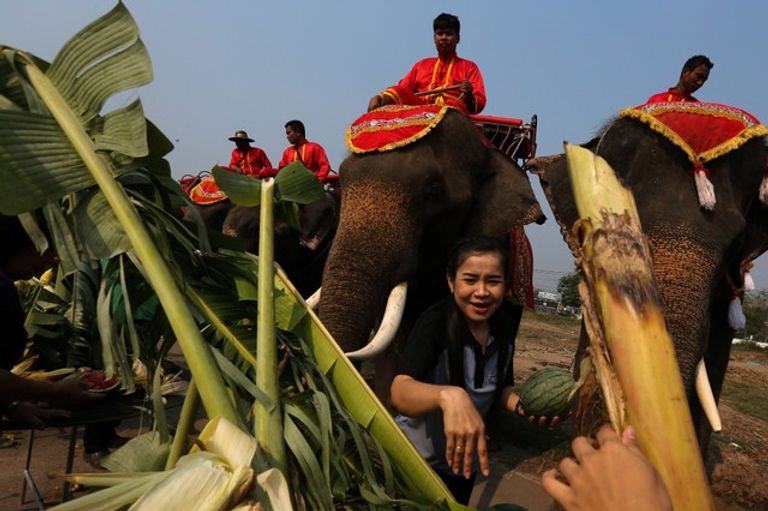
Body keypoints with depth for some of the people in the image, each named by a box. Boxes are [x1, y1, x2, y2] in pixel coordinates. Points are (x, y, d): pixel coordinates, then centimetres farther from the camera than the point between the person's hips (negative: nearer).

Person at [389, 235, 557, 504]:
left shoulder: (505, 326, -9)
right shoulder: (434, 322, -27)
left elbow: (501, 388, 5)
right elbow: (399, 392, -40)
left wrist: (523, 405, -17)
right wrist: (449, 396, -59)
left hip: (463, 459, 5)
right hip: (417, 458, -5)